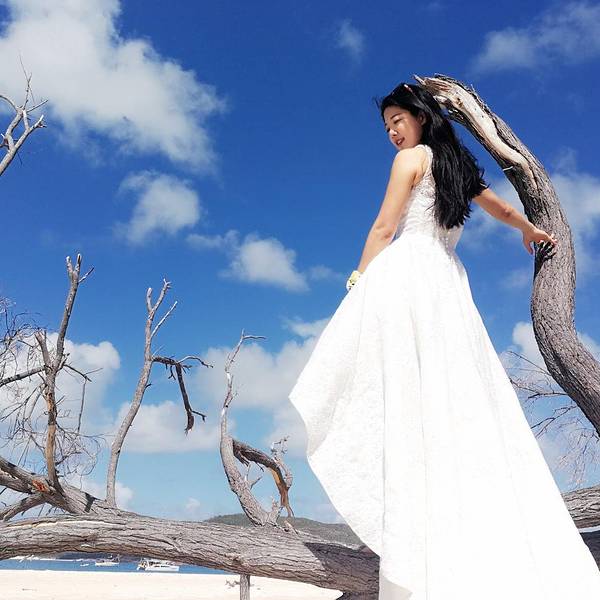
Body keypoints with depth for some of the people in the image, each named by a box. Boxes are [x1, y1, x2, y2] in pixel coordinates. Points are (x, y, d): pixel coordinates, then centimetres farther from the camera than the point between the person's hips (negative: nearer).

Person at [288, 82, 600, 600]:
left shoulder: (411, 157, 5)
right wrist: (531, 231, 60)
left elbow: (384, 229, -3)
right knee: (459, 397, 3)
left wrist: (360, 278, 4)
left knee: (406, 394, -11)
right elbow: (503, 210, 41)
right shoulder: (459, 165, 25)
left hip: (406, 272, -7)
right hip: (449, 284, 7)